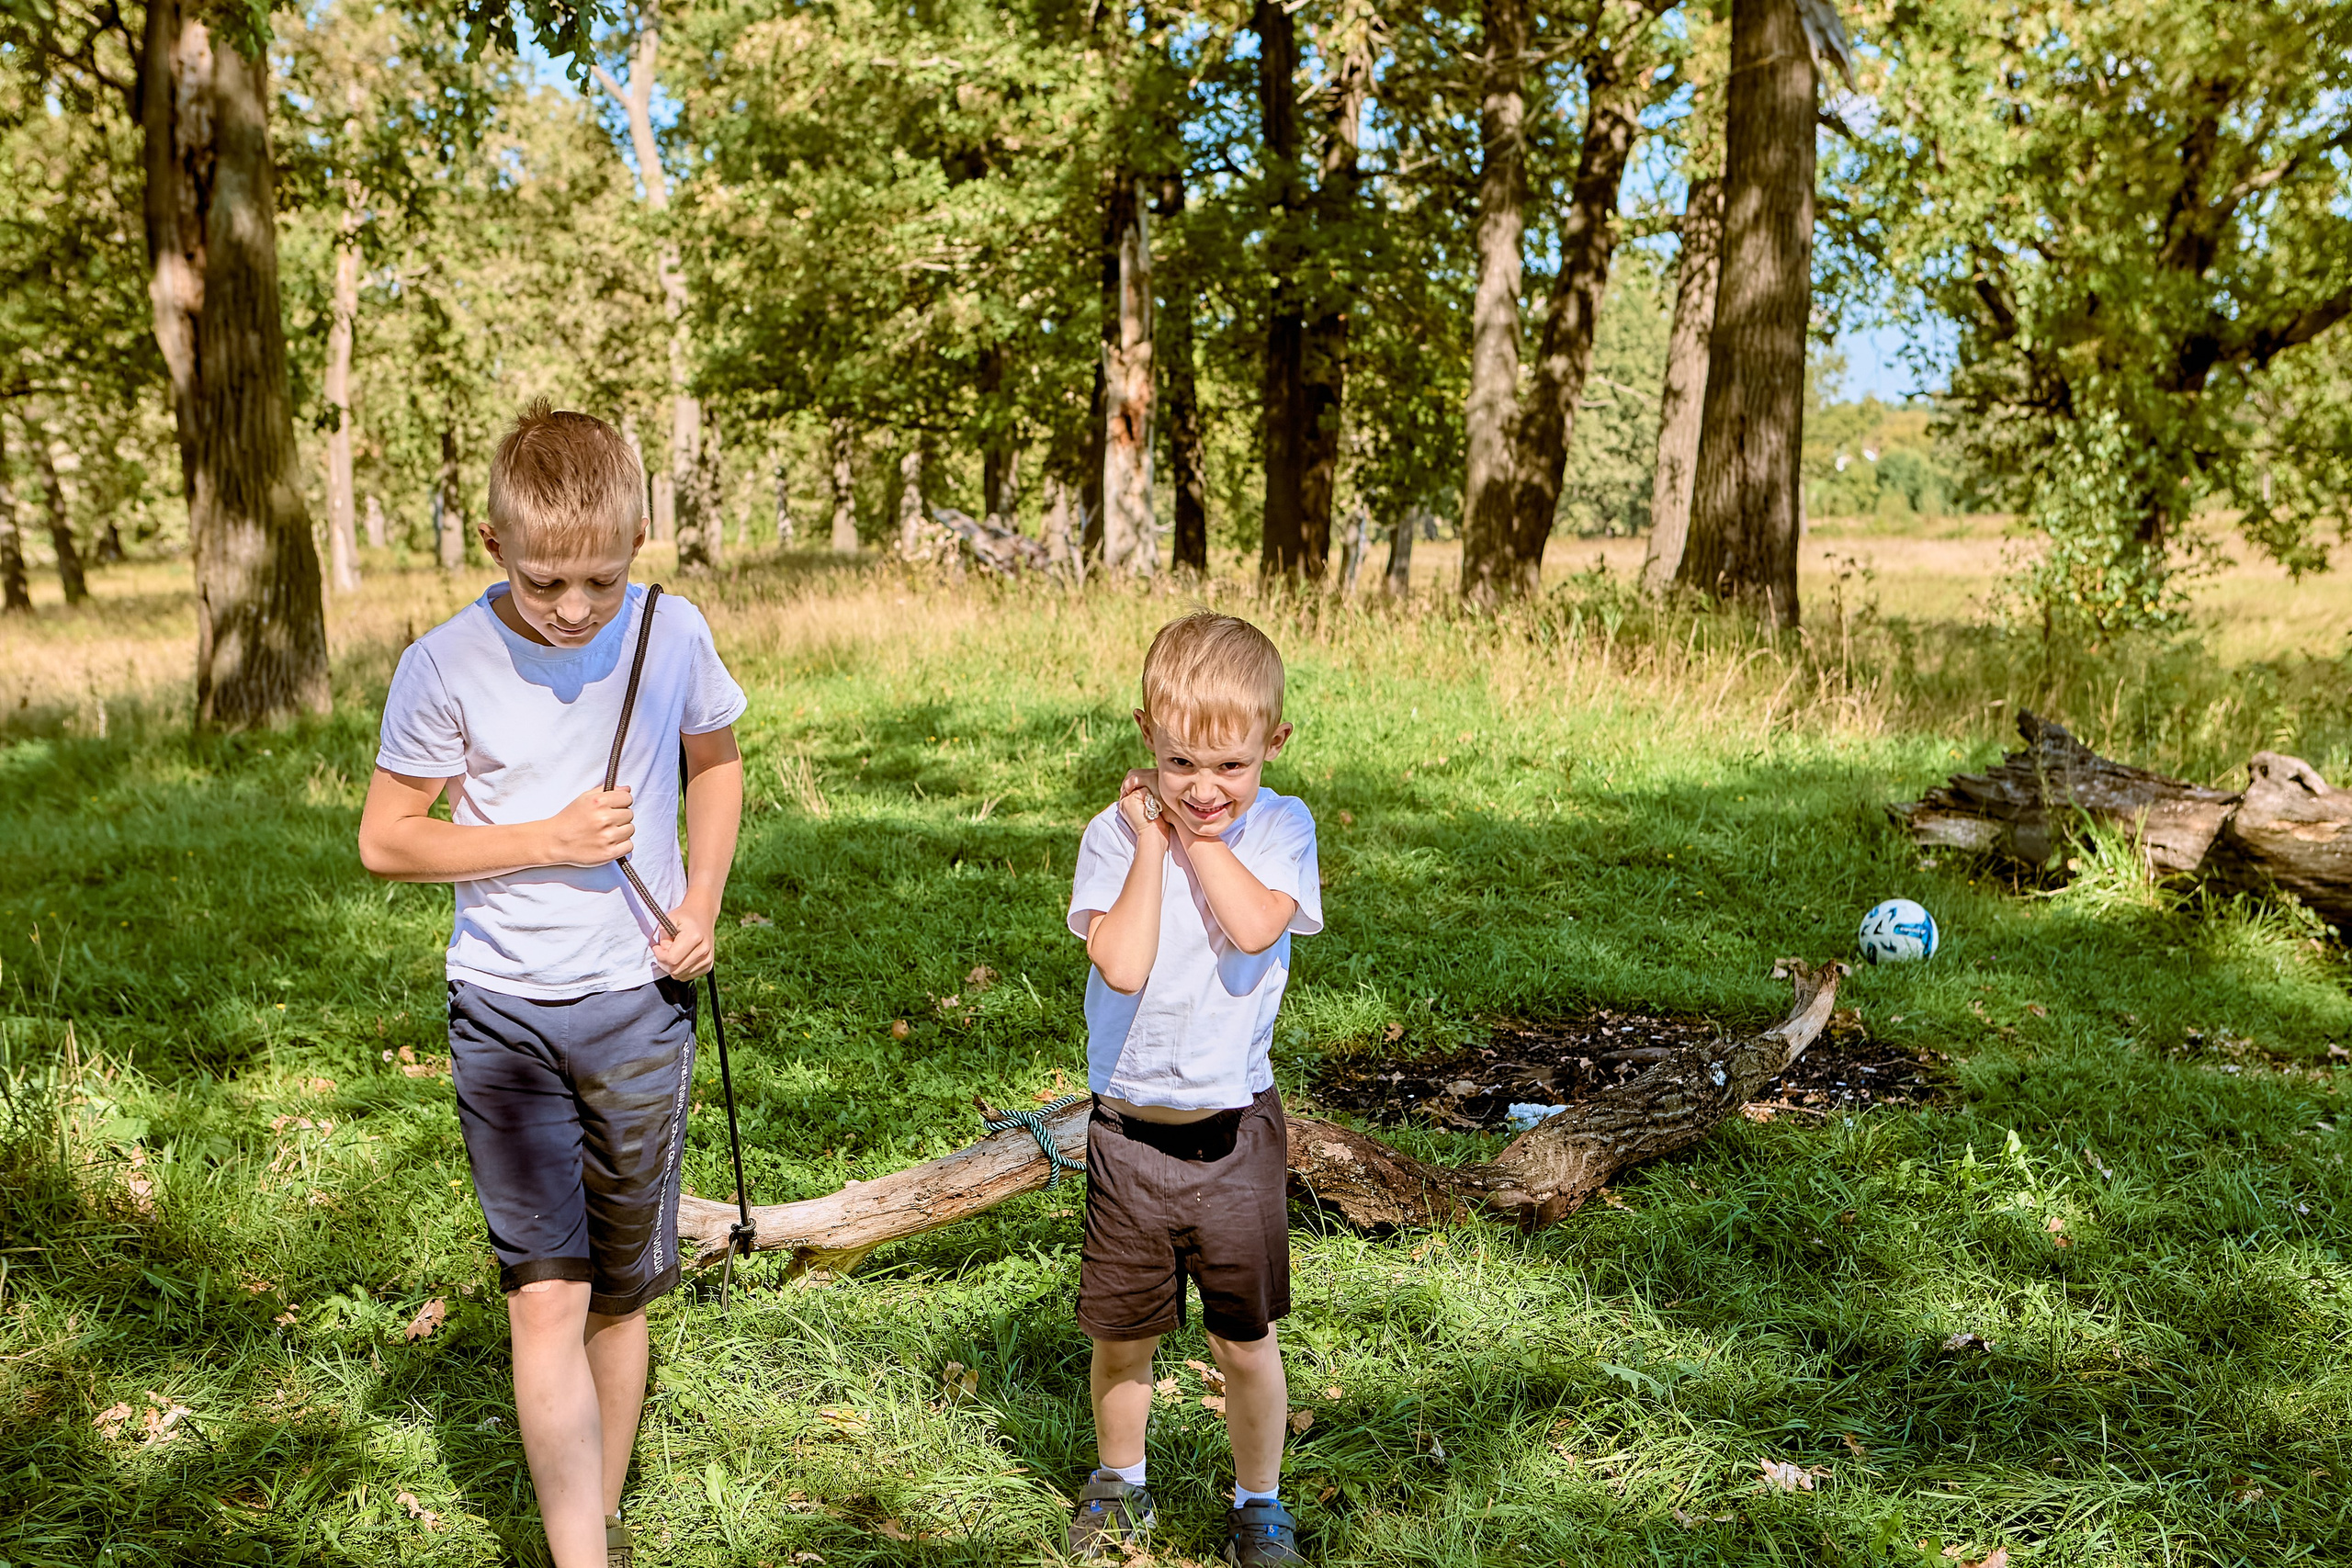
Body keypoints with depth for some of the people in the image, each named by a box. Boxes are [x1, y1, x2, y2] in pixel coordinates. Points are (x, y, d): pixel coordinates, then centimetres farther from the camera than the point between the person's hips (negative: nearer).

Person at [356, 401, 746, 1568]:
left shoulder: (673, 634, -5)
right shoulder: (445, 665, -11)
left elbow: (714, 762, 13)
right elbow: (384, 839, -3)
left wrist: (703, 900, -1)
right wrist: (545, 840, -16)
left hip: (641, 1003, 2)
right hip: (504, 1012, -2)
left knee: (620, 1295, 13)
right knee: (546, 1298, -8)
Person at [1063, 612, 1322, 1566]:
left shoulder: (1280, 829, -5)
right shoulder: (1116, 834, -7)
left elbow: (1254, 927, -25)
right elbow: (1123, 964, -21)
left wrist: (1199, 834, -16)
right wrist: (1154, 840, -16)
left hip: (1234, 1131, 0)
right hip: (1128, 1133, 1)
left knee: (1244, 1339, 10)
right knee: (1121, 1334, 14)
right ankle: (1119, 1483, 40)